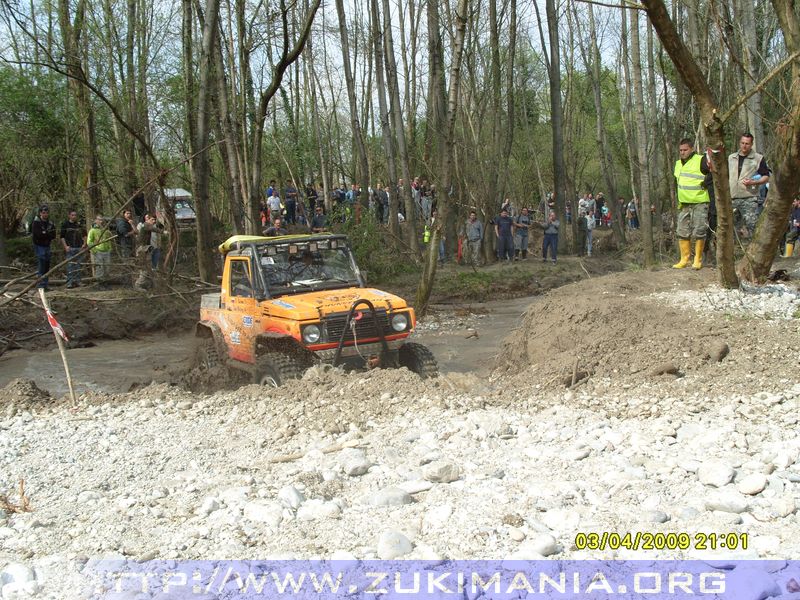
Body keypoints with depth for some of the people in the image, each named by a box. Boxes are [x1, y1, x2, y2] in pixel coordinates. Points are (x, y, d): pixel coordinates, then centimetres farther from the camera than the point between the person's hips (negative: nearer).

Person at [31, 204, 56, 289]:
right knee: (41, 266, -11)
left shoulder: (50, 223, 10)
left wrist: (44, 233, -15)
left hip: (47, 246, 6)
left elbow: (53, 236, 1)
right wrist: (48, 233, -10)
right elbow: (38, 234, -21)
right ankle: (41, 285, -10)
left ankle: (45, 285, 14)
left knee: (47, 266, 8)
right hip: (39, 246, -6)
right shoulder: (36, 223, -8)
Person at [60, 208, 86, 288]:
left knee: (79, 265, 6)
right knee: (70, 265, -7)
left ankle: (77, 281, 14)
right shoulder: (65, 224, 1)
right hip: (70, 248, -4)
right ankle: (70, 282, -7)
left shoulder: (79, 224, 11)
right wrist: (65, 246, -9)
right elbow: (62, 236, 0)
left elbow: (84, 235, 22)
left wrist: (84, 244, 9)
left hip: (79, 248, 4)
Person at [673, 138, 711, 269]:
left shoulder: (701, 161, -7)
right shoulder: (678, 164, 16)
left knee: (699, 233, -3)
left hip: (699, 203, -7)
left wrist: (705, 183, -14)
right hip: (683, 204, 7)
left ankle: (698, 260, 5)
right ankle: (684, 260, 14)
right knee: (682, 233, 7)